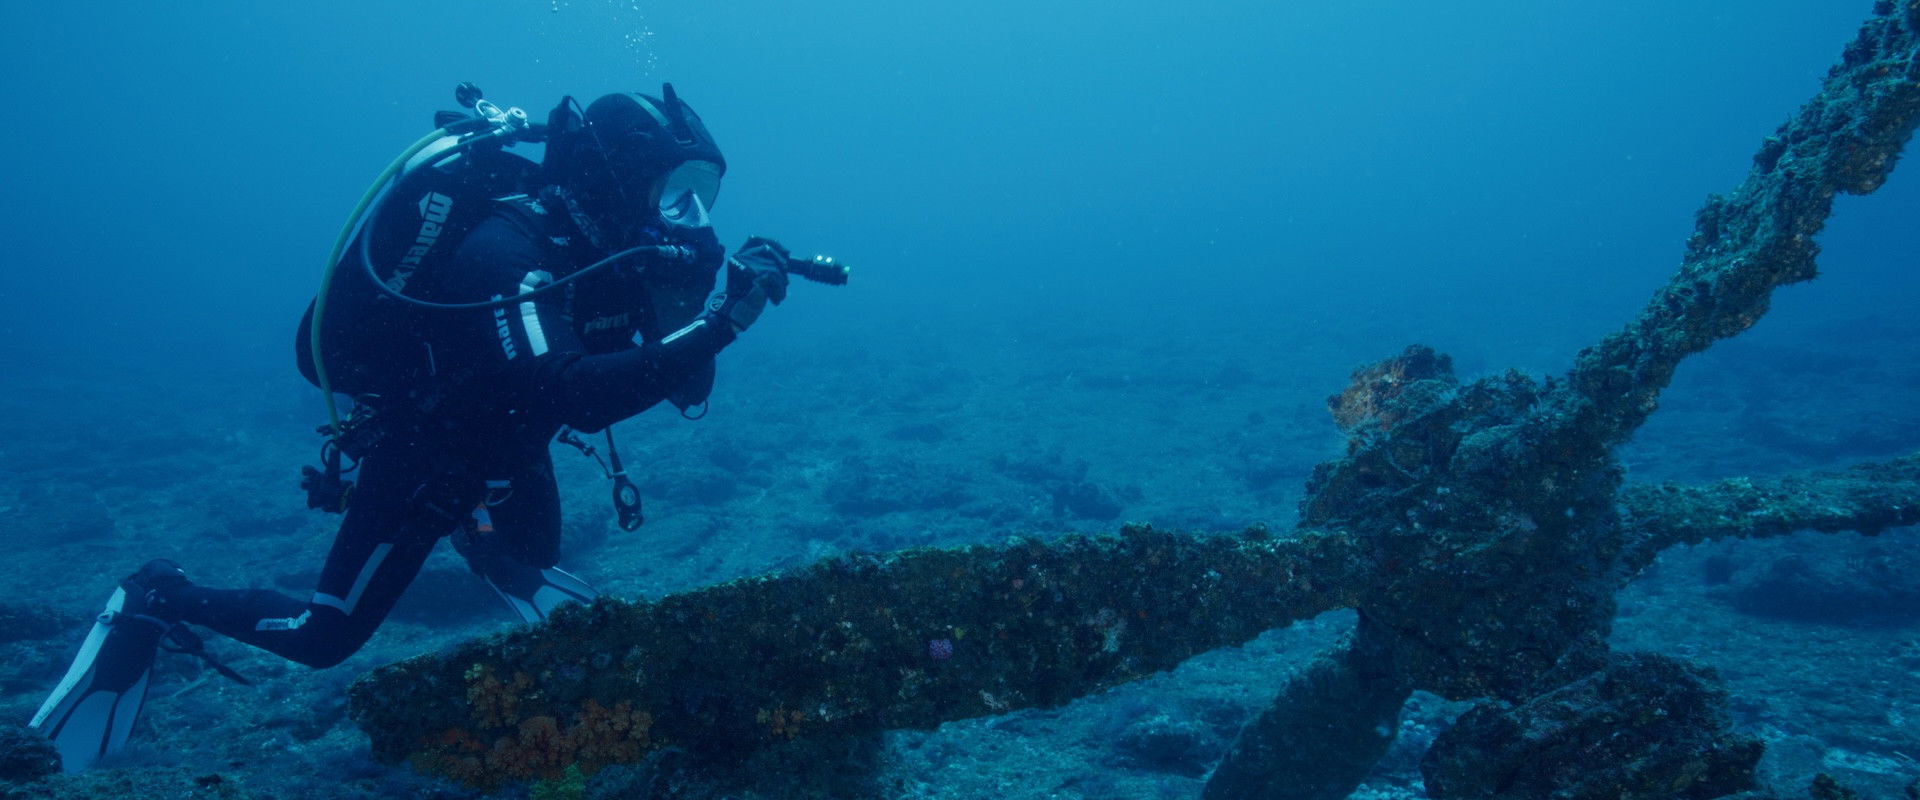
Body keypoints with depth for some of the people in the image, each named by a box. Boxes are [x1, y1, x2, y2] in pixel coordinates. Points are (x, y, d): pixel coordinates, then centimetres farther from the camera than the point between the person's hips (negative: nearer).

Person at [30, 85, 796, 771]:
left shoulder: (607, 250, -11)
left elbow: (683, 386, -11)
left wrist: (715, 306, -28)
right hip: (416, 461, -7)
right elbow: (575, 396, -48)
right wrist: (713, 329, -51)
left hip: (505, 458, 7)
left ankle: (472, 536, 51)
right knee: (323, 638, 5)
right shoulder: (505, 251, -36)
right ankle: (155, 602, 25)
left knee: (533, 562, 24)